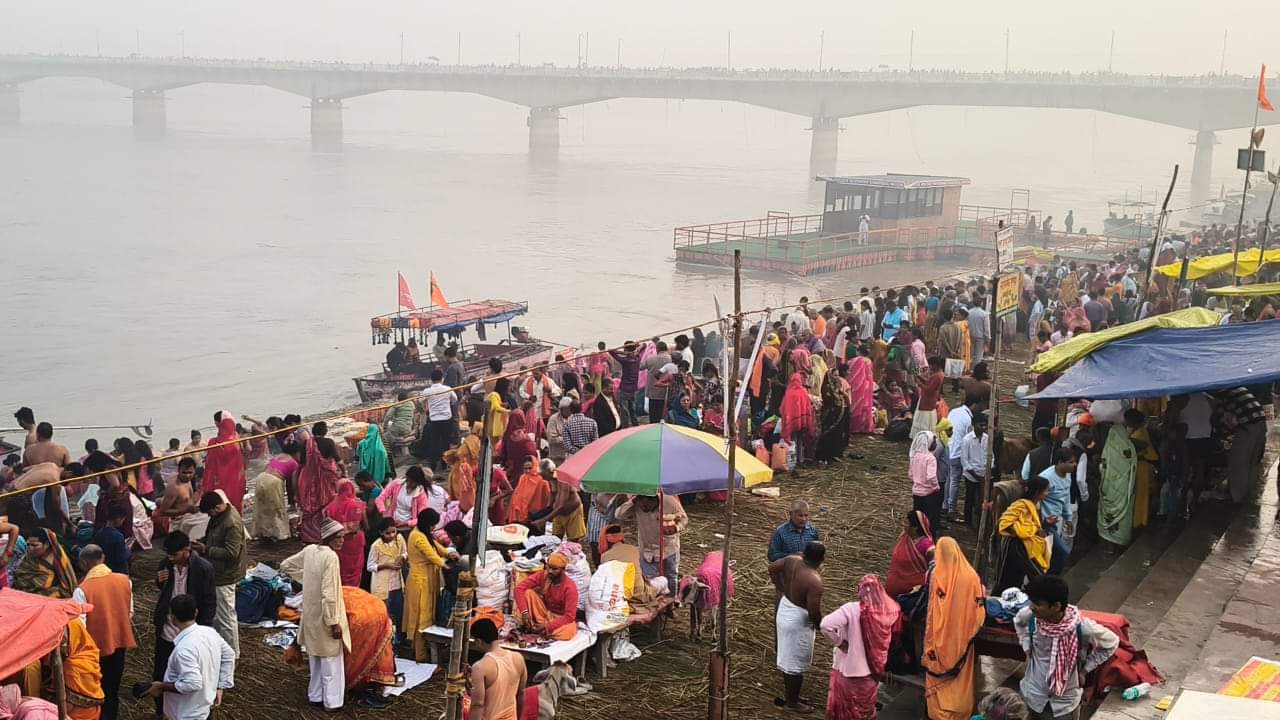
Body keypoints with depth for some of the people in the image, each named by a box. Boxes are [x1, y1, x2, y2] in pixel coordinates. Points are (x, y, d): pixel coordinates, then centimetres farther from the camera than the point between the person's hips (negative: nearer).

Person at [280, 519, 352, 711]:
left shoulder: (309, 550, 0)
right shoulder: (331, 556, -22)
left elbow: (286, 565, 14)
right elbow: (329, 594, -25)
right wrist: (334, 622, -19)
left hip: (311, 615, 7)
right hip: (325, 617, -7)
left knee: (315, 657, 19)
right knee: (331, 660, 4)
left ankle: (315, 696, 29)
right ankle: (332, 702, 10)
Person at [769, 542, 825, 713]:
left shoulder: (792, 560, -10)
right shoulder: (814, 581, -31)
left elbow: (772, 567, 6)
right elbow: (814, 613, -30)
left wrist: (780, 589, 16)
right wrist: (820, 624, -8)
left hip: (784, 612, 8)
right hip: (798, 621, -8)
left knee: (787, 657, 25)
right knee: (796, 664, 10)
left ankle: (788, 695, 42)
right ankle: (792, 703, 26)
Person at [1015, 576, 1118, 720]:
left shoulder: (1082, 627, -29)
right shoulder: (1030, 616, -19)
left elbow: (1111, 643, -9)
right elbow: (1018, 621, 8)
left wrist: (1085, 669, -8)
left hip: (1065, 702, -3)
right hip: (1033, 695, 3)